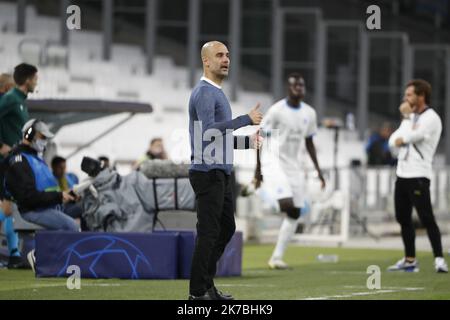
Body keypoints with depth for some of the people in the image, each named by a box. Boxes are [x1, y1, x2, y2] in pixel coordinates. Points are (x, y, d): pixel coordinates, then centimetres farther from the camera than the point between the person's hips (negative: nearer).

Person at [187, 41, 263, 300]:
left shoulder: (218, 93, 20)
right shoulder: (204, 92, -12)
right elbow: (209, 131, -25)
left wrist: (247, 141, 12)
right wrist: (246, 119, -23)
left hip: (222, 172, 10)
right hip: (208, 172, -10)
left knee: (226, 229, 14)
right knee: (209, 232, -8)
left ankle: (207, 284, 22)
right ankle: (198, 292, -4)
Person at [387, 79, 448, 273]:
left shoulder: (431, 118, -9)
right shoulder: (410, 117, 17)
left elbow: (411, 136, -21)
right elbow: (393, 141, 8)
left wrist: (408, 117, -5)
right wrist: (403, 138, -11)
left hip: (418, 176, -9)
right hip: (402, 174, 9)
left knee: (426, 219, -14)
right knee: (403, 219, 11)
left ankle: (439, 259, -15)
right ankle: (410, 260, 19)